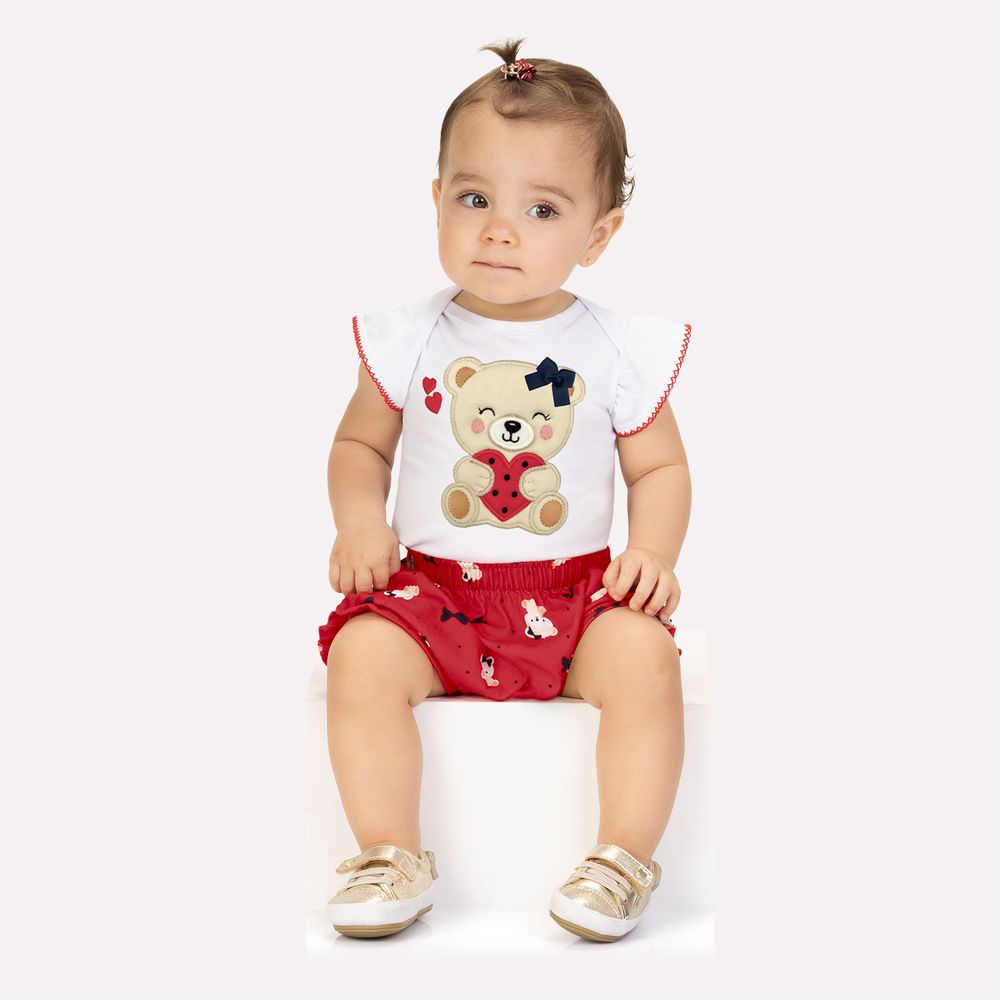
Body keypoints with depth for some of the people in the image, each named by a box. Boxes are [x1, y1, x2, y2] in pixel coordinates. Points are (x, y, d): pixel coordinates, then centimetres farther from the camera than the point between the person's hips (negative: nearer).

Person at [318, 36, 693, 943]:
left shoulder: (618, 351, 0)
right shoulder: (409, 341, 2)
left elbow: (661, 467, 9)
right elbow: (360, 444, 14)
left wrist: (653, 548, -10)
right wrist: (360, 520, -6)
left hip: (576, 588, -1)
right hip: (434, 585, 1)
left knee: (644, 656, -29)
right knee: (363, 654, -26)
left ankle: (625, 859, -15)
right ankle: (390, 856, -14)